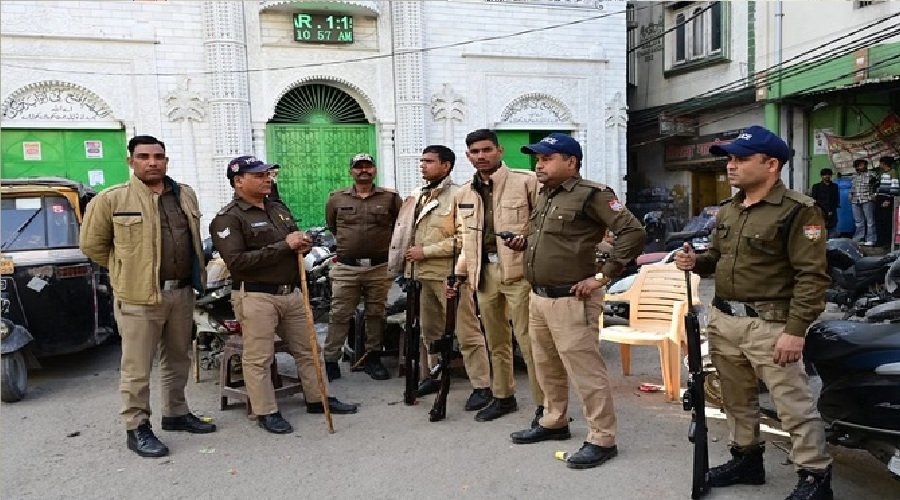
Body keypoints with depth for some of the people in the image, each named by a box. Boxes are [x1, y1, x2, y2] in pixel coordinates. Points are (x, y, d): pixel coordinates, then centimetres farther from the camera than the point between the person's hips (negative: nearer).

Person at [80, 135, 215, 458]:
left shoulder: (185, 195, 9)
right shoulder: (111, 199, -7)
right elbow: (92, 244, 0)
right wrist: (127, 269, 3)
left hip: (183, 292, 5)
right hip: (139, 296, -5)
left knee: (178, 360, 17)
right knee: (137, 368, 1)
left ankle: (176, 413, 33)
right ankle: (136, 428, 14)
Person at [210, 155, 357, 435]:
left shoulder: (279, 209, 14)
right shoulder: (228, 219, -9)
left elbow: (296, 242, 24)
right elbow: (236, 262, -20)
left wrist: (303, 245, -4)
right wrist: (284, 246, -21)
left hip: (292, 293, 7)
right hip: (256, 297, -7)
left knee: (307, 349, 14)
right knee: (258, 358, 1)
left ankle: (317, 399, 27)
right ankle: (266, 412, 14)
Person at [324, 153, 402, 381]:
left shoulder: (390, 198, 3)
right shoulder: (337, 198, 7)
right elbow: (331, 227, 20)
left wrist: (388, 246, 10)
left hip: (380, 268, 0)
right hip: (346, 268, 0)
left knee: (376, 315, 9)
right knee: (339, 316, 1)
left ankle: (372, 358, 22)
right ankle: (330, 360, 9)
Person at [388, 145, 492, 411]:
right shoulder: (417, 196, 15)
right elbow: (407, 232, 25)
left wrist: (425, 251, -15)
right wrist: (409, 263, 12)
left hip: (449, 274, -8)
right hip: (422, 274, 8)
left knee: (467, 332, -5)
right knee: (430, 330, 18)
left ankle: (481, 386, 2)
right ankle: (436, 375, 33)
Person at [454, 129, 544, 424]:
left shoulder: (526, 182, -4)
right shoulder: (464, 194, 14)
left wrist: (528, 240, -19)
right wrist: (459, 273, 16)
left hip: (518, 270, -6)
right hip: (484, 272, 6)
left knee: (528, 340, -5)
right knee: (495, 342, 16)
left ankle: (544, 404, 7)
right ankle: (503, 397, 31)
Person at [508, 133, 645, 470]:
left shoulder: (591, 194, -12)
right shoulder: (545, 196, 14)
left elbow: (634, 233, -17)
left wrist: (603, 276, -17)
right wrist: (518, 241, 10)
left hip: (570, 300, -9)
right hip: (538, 297, 9)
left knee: (585, 371, -2)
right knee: (547, 366, 19)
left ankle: (602, 440, 9)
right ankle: (554, 423, 36)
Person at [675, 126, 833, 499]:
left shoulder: (798, 210, -12)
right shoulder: (728, 210, 12)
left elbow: (812, 276, -16)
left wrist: (795, 330, -20)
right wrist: (696, 262, 1)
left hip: (769, 324, -8)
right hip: (723, 320, 8)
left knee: (793, 404, -1)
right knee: (737, 399, 18)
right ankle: (746, 459, 35)